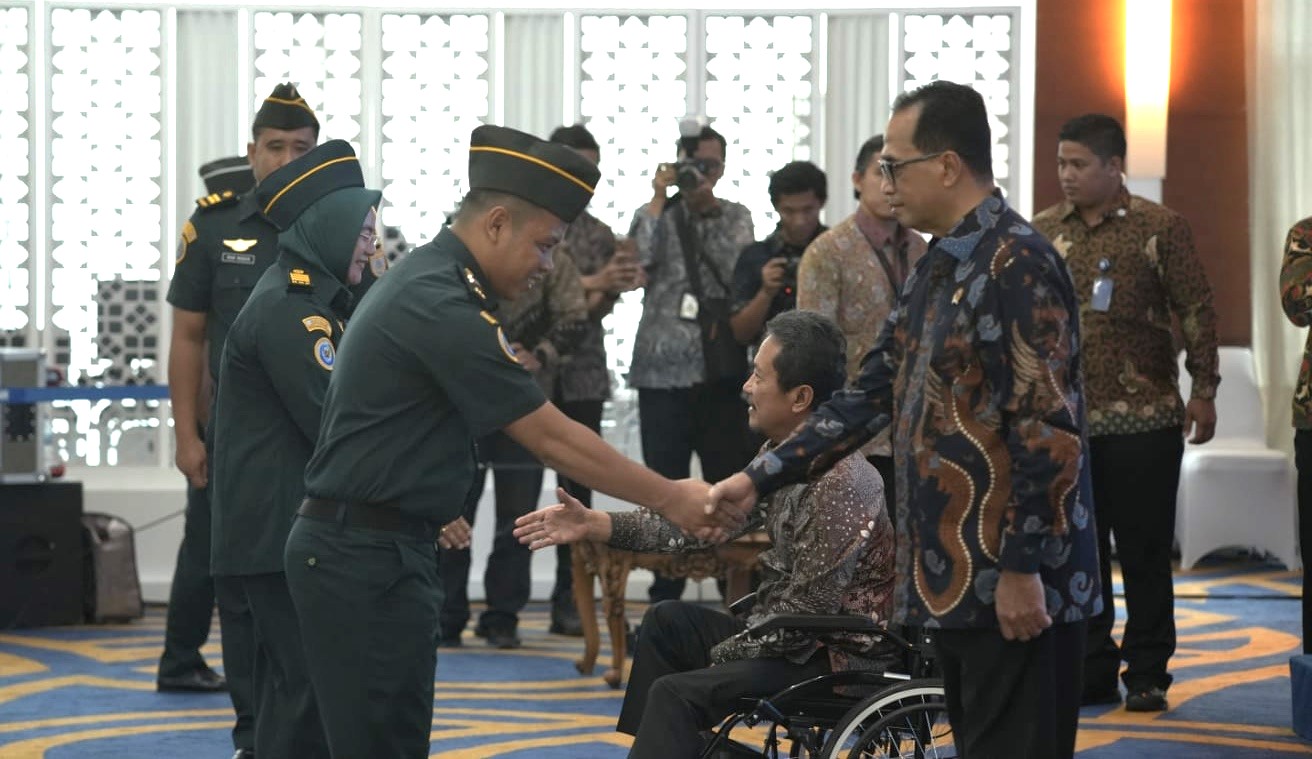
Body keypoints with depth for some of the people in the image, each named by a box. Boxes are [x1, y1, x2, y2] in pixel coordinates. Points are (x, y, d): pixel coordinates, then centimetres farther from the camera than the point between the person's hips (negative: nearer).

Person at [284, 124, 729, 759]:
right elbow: (551, 437, -16)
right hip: (368, 558, -10)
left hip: (366, 545, 10)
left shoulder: (424, 278, 13)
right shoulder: (441, 308, -19)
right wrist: (670, 499, -9)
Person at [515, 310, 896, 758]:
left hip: (838, 660, -10)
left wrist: (724, 654, -11)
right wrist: (594, 525, 0)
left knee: (676, 693, -18)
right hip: (797, 637, 10)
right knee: (669, 623, 18)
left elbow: (807, 612, -23)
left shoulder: (839, 483, -24)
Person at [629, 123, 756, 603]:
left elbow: (738, 272, -7)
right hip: (663, 370, -1)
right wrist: (659, 199, -10)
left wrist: (709, 207, -10)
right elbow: (637, 261, -12)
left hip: (722, 370, 1)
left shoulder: (735, 217, 10)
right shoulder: (655, 215, 7)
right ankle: (664, 596, 8)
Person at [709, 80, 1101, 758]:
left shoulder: (1017, 264, -15)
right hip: (953, 576, 9)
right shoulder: (936, 270, 15)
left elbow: (1047, 429, -20)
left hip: (1014, 583, -9)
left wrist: (1023, 569, -21)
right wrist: (760, 478, 13)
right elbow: (869, 396, 18)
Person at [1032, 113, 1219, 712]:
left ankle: (1147, 673, 10)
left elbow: (1196, 310, -1)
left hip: (1142, 421, -4)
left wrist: (1203, 391, -6)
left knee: (1144, 551, 1)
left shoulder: (1160, 228, -2)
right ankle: (1091, 672, 16)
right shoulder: (1041, 232, 8)